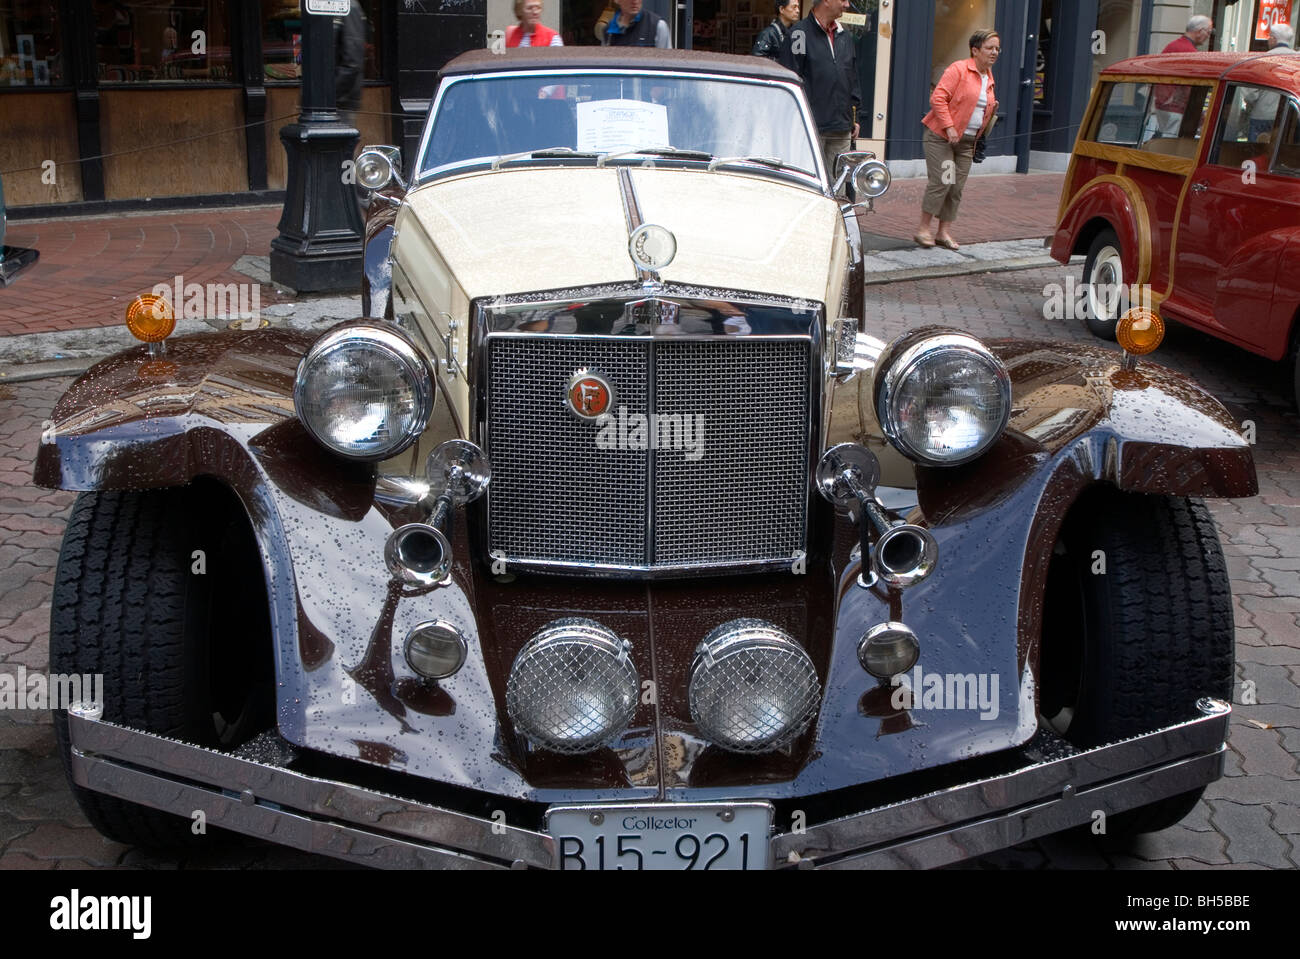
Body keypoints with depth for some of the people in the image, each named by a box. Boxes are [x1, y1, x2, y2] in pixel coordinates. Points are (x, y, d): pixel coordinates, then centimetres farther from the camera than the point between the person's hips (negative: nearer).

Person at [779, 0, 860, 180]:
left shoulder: (844, 35, 17)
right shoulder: (800, 33, -5)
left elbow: (853, 77, 23)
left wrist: (853, 117, 19)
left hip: (842, 130, 6)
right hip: (813, 128, -6)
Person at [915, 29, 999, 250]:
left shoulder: (989, 78, 15)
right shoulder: (958, 69, -9)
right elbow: (938, 98, -16)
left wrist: (991, 110, 5)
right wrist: (949, 127, -22)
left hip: (966, 141, 7)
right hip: (941, 137, -7)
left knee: (957, 187, 3)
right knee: (941, 182, -12)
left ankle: (944, 232, 10)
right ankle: (923, 229, -1)